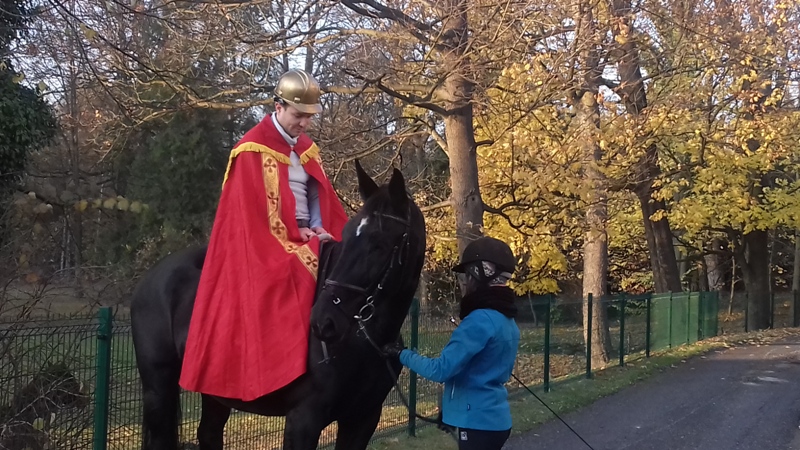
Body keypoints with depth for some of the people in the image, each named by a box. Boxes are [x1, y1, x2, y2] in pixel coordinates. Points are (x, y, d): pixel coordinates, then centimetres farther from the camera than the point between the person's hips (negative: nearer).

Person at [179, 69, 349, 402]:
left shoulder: (307, 148, 14)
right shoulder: (254, 149, -9)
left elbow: (320, 195, 14)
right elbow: (254, 211, -14)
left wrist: (319, 228, -5)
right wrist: (297, 232, -16)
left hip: (306, 237, 8)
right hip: (265, 242, -8)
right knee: (303, 278, -28)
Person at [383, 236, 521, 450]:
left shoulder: (480, 320, -21)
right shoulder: (506, 320, 9)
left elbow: (440, 370, -22)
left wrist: (402, 354, -8)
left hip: (479, 422, -9)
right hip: (493, 418, 9)